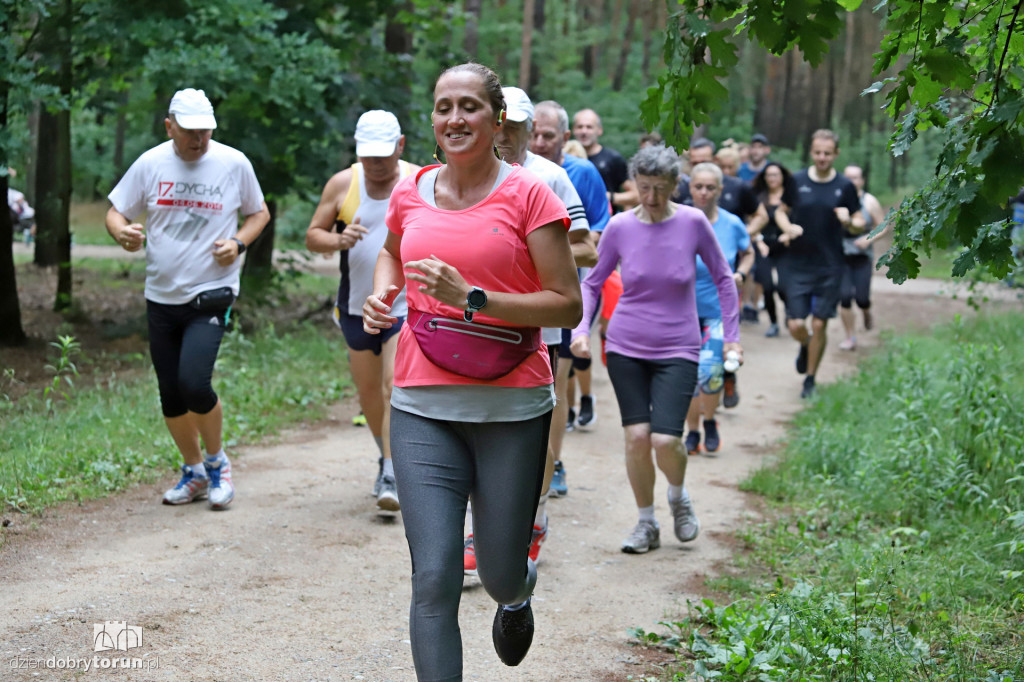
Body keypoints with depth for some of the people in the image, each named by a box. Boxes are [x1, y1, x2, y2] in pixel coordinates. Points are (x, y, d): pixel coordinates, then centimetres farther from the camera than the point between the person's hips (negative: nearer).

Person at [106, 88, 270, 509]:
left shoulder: (234, 163, -2)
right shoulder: (150, 164, 1)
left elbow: (259, 212, 11)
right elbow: (115, 212, 7)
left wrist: (238, 242, -9)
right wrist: (123, 233, -17)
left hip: (211, 295, -3)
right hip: (161, 297, 3)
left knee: (194, 384, -19)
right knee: (171, 395, 8)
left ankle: (217, 462, 7)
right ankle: (194, 472, 30)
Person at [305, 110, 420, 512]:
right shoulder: (342, 184, 0)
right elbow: (312, 236, 3)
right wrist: (339, 240, -18)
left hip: (407, 304, -3)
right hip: (357, 307, 3)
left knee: (396, 385, -17)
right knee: (368, 391, 13)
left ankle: (392, 477, -15)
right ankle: (386, 458, 37)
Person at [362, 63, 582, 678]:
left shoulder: (529, 195, -5)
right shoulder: (410, 194, 6)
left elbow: (569, 305, -9)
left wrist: (472, 298, -19)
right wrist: (381, 294, 7)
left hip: (512, 408, -2)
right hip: (424, 407, 2)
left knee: (500, 576, 10)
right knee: (433, 579, -9)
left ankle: (518, 594, 49)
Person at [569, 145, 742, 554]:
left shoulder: (692, 223, -7)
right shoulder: (620, 227, -4)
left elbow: (723, 278, 6)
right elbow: (592, 282, 7)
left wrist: (732, 335, 4)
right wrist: (581, 328, -8)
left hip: (677, 350, -1)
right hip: (625, 348, 2)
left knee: (665, 439, -14)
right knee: (636, 436, -4)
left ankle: (679, 496, 19)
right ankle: (646, 523, 16)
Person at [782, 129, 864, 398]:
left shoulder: (845, 187, 2)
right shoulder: (796, 181, 1)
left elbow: (860, 226, 8)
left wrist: (849, 221, -14)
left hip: (829, 267, 0)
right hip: (797, 264, 0)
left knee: (819, 325, 2)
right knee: (795, 325, -4)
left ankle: (810, 379, 18)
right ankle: (806, 345, 32)